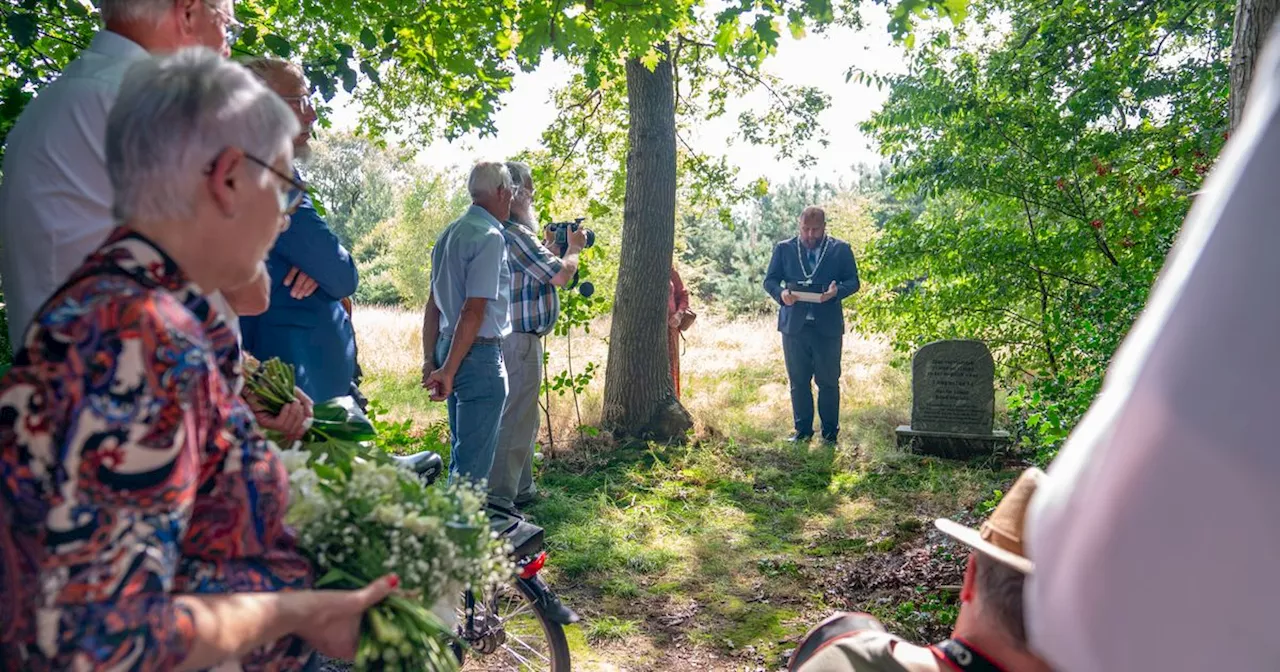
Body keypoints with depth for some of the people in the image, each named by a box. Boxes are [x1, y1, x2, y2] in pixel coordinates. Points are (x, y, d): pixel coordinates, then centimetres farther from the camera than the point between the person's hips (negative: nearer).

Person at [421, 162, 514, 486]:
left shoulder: (449, 233, 12)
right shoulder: (490, 237, -14)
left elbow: (433, 304, 14)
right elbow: (474, 310, -19)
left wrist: (430, 359, 17)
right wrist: (449, 370, -17)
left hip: (449, 348, 9)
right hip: (479, 353, -9)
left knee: (462, 451, 20)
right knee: (474, 459, -2)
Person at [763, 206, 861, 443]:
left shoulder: (841, 250, 6)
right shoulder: (784, 249, 8)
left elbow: (853, 281, 5)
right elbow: (769, 280, 8)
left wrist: (837, 291, -17)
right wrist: (780, 293, -15)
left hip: (828, 326, -1)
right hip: (794, 324, 1)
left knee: (828, 382, 4)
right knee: (798, 381, 7)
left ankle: (830, 433, 15)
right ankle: (802, 430, 18)